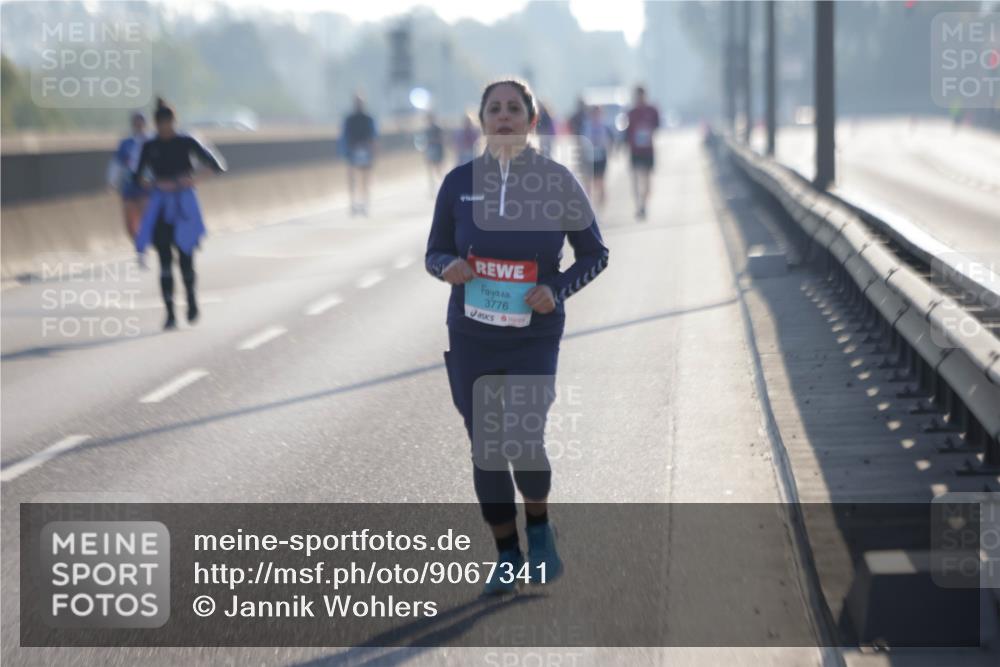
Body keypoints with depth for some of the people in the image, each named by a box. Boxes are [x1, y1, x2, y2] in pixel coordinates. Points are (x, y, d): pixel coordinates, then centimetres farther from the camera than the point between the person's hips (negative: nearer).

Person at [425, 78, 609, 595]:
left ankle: (539, 529, 18)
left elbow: (594, 254, 3)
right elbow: (434, 254, 8)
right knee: (486, 450, 5)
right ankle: (507, 556, 23)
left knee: (523, 443, -13)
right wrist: (449, 267, -16)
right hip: (471, 337, 2)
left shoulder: (557, 182, -5)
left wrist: (557, 290, -15)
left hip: (534, 337, -2)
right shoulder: (459, 183, -1)